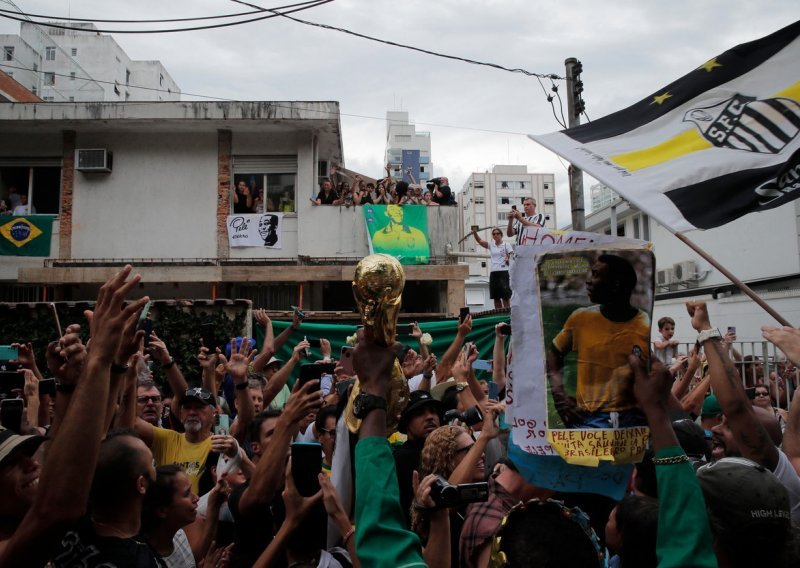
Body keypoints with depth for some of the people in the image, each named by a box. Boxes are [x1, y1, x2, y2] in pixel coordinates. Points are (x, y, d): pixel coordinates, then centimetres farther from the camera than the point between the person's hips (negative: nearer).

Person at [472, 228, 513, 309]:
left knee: (505, 296, -5)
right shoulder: (491, 245, 13)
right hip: (493, 272, 5)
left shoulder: (506, 245, 2)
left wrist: (508, 259, -20)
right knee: (496, 297, 7)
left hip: (504, 272, -5)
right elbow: (479, 240, 3)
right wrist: (475, 232, -13)